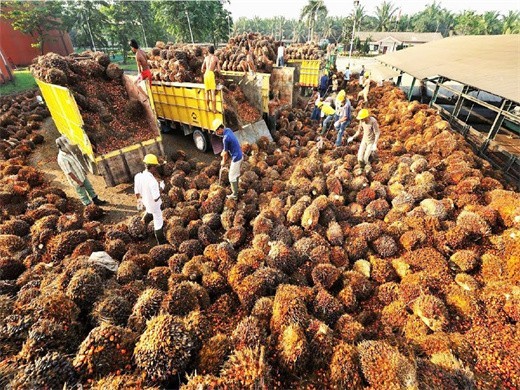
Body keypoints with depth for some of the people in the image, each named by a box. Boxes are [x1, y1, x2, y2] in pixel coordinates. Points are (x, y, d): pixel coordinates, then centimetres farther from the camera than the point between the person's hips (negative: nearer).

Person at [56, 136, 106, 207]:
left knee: (90, 188, 21)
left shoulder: (68, 151, -2)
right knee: (83, 194, 8)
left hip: (82, 175, 9)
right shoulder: (62, 159, -30)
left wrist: (83, 169, 20)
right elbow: (69, 173, -27)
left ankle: (96, 200, 37)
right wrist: (78, 182, -22)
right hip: (77, 179, -8)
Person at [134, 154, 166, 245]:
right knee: (158, 222, 14)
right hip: (154, 205, -6)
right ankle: (161, 242, 31)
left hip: (145, 202, 6)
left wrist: (139, 201, 15)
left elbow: (137, 192, -2)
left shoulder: (138, 176, -15)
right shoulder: (152, 181, -36)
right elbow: (156, 198, -29)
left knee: (150, 212, 38)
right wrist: (161, 188, -15)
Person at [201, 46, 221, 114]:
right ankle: (214, 109, -5)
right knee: (213, 92, -5)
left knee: (207, 92, 13)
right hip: (211, 74, -4)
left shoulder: (206, 58, 15)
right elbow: (219, 70, 1)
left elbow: (202, 69, 17)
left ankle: (208, 107, 20)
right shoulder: (216, 58, 4)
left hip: (206, 74, 4)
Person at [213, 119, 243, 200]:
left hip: (236, 158, -9)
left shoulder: (225, 138, -26)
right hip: (240, 156, 9)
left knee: (232, 177, 4)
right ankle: (235, 189, 40)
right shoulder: (228, 130, 1)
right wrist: (223, 152, 9)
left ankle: (234, 195, 15)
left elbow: (225, 152, -12)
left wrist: (223, 162, 4)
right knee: (236, 175, 24)